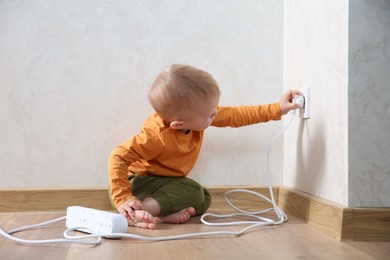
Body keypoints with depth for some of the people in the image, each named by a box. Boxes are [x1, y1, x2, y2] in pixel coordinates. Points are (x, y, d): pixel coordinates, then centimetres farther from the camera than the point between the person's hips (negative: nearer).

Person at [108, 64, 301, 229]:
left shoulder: (194, 115, -14)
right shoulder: (157, 136, -35)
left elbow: (235, 116, -3)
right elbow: (118, 157, -30)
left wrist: (276, 109, -2)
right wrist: (122, 198, -36)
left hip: (167, 181, 8)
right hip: (139, 182, -8)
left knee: (204, 198, 1)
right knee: (193, 193, -26)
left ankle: (165, 215, -20)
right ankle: (136, 214, -34)